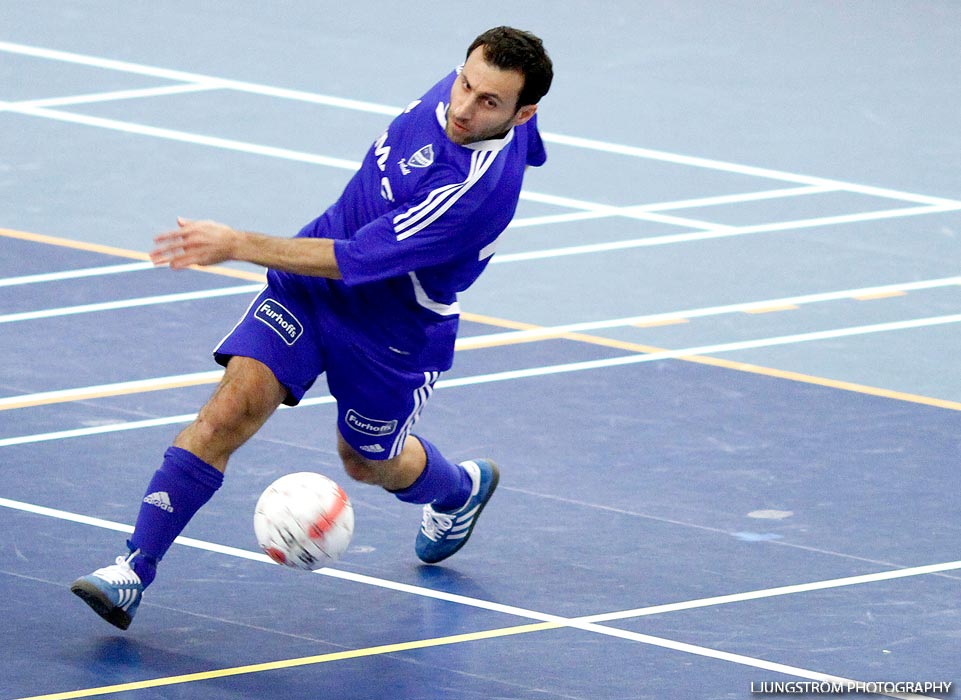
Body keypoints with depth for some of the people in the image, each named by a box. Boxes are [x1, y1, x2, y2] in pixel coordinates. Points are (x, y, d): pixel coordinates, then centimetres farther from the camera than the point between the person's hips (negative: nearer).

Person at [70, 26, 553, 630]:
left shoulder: (480, 191, -37)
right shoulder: (472, 81, -15)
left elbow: (350, 261, -36)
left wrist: (236, 245, -37)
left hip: (393, 328, -5)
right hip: (309, 287, 5)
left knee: (368, 462, 20)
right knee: (231, 409, -14)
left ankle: (462, 489, 56)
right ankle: (134, 570, -17)